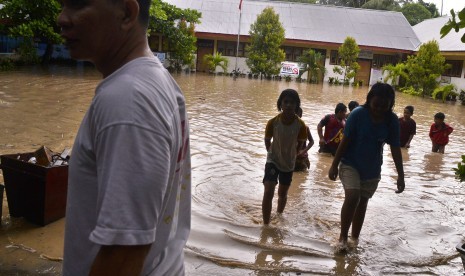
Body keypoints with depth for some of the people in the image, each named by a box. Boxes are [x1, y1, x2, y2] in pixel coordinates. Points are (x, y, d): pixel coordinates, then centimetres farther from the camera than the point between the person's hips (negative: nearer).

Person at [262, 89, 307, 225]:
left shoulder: (300, 125, -19)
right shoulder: (273, 122, -20)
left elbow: (300, 143, 0)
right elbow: (267, 140, -2)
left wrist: (291, 155, 1)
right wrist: (272, 153, 2)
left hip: (289, 163, 2)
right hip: (273, 161, -2)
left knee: (282, 193, 19)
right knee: (268, 192, -15)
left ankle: (279, 217, 45)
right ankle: (266, 225, -4)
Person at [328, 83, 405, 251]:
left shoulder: (392, 120, -10)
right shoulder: (358, 114, -19)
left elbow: (395, 148, -3)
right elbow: (345, 141, -14)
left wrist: (400, 175, -4)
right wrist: (334, 165, -12)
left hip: (372, 169, 4)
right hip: (350, 164, -3)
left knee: (362, 202, 12)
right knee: (352, 197, -21)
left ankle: (355, 238, 31)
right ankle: (343, 237, -3)